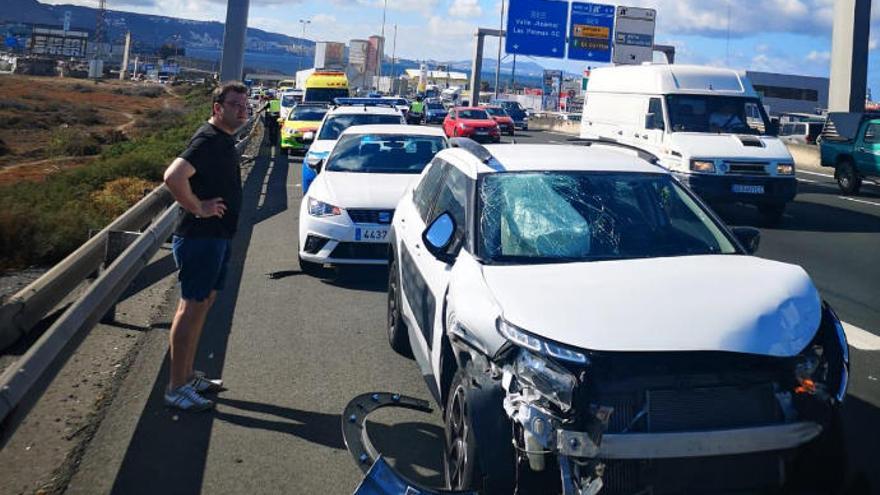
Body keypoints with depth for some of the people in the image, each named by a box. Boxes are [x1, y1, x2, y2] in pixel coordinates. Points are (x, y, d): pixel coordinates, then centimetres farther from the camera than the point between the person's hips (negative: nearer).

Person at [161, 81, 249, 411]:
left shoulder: (224, 139, 12)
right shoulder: (208, 139, -19)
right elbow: (173, 177, -34)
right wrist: (198, 208, -22)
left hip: (217, 236, 10)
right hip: (200, 237, -10)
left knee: (204, 301, 16)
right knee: (192, 307, -5)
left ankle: (188, 375, 28)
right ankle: (176, 388, 4)